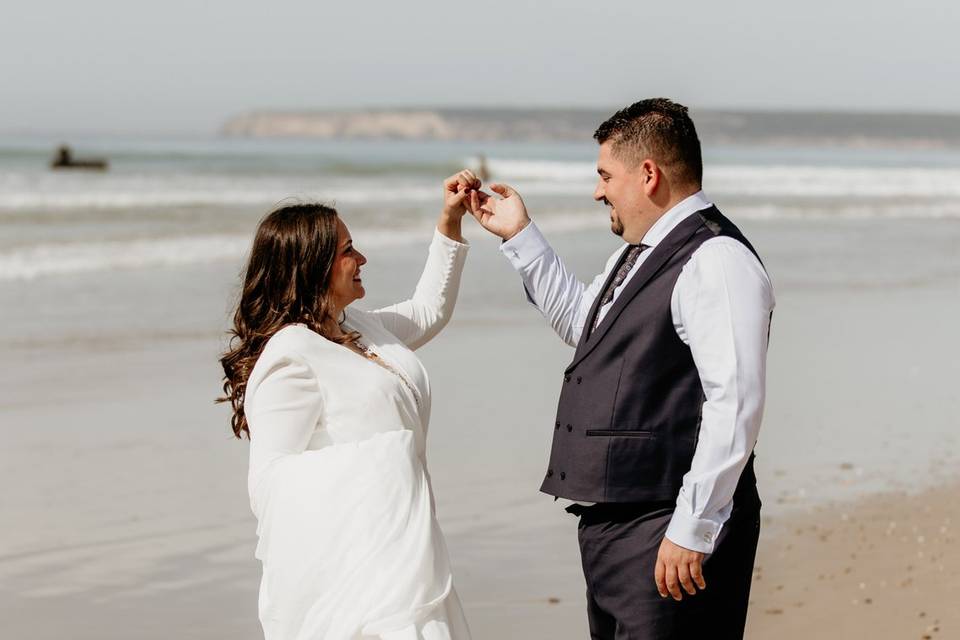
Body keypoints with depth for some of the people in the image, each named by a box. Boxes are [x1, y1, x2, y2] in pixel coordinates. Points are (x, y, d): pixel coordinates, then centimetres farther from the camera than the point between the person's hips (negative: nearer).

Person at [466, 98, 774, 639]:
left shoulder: (716, 261, -15)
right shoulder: (638, 254, 17)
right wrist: (520, 235, 32)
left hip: (670, 538, -10)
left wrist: (692, 532, -23)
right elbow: (580, 323, 36)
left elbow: (735, 405, -22)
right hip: (609, 529, 10)